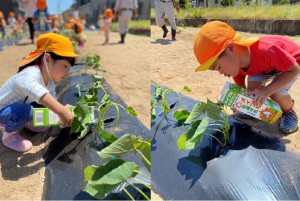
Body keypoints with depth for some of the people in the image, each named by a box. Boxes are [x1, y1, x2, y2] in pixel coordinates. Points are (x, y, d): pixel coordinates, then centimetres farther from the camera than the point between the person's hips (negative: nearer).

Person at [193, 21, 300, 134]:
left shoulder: (266, 50, -45)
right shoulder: (235, 63, -21)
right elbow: (241, 88, -4)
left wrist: (267, 90, -43)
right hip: (266, 65, 5)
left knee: (276, 94, -25)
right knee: (252, 86, -19)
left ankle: (289, 112, 7)